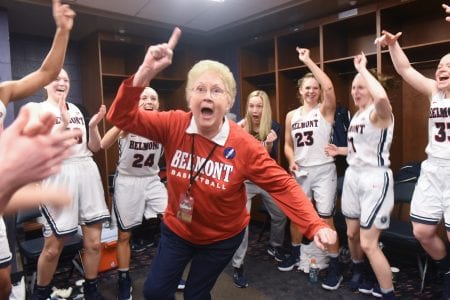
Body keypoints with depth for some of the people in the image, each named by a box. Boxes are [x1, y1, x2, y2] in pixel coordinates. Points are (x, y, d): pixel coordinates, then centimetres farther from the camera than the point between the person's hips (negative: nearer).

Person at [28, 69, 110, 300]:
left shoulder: (76, 109, 14)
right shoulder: (36, 109, 0)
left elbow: (94, 147, 12)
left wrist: (92, 126, -5)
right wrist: (63, 124, -21)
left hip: (87, 172, 5)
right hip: (59, 176, -4)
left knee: (93, 242, 7)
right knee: (53, 247, 5)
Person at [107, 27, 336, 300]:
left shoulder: (244, 145, -23)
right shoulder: (173, 125, -17)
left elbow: (282, 185, -20)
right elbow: (122, 117, -22)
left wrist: (315, 225, -30)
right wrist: (145, 72, -37)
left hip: (222, 238, -1)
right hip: (177, 230, 2)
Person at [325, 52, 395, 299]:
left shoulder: (380, 112, -14)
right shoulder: (356, 115, 13)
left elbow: (382, 97, -40)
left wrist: (362, 68, -27)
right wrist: (340, 150, 10)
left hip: (375, 178, -8)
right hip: (353, 176, 8)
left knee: (368, 243, -6)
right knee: (351, 233, 18)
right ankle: (360, 274, 44)